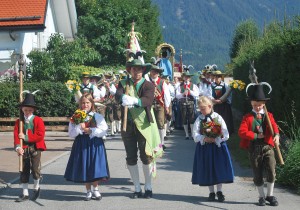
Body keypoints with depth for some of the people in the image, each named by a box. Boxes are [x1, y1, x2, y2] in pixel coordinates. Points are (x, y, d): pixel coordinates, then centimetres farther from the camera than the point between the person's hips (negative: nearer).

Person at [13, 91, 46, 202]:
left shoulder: (38, 120, -4)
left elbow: (40, 136, -14)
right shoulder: (19, 121, 5)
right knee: (24, 171, 7)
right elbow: (16, 135, -5)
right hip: (24, 149, 3)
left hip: (35, 148, -3)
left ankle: (36, 187, 19)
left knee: (35, 168, -9)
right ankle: (25, 194, 16)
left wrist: (26, 137, -16)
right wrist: (18, 147, -22)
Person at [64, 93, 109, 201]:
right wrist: (79, 127, -17)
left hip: (95, 145, -1)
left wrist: (90, 131, -14)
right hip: (81, 145, 1)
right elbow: (71, 133, -1)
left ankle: (96, 190, 17)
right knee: (84, 168, 5)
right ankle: (88, 191, 18)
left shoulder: (97, 116, 1)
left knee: (95, 168, -1)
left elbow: (103, 131, -8)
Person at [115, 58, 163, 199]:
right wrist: (123, 98, -39)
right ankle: (137, 189, 19)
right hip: (127, 125, 3)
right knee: (131, 157, 7)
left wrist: (134, 100, -41)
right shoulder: (123, 83, 6)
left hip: (144, 125, -2)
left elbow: (148, 100, -21)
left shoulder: (148, 85, -2)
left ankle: (148, 187, 18)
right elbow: (117, 96, -15)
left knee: (146, 156, 0)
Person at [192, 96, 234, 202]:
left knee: (219, 168, 3)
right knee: (207, 169, 6)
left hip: (217, 146, -1)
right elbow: (195, 135, -7)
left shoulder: (217, 118, -5)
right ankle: (211, 192, 19)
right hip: (204, 147, 1)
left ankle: (219, 191, 17)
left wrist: (215, 140, -18)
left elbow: (225, 135, -8)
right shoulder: (199, 119, 0)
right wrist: (204, 138, -21)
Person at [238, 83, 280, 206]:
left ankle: (270, 195, 8)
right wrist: (256, 136, -15)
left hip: (268, 147, 1)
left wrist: (276, 135, -30)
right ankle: (261, 196, 20)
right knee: (257, 174, 6)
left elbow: (274, 126, -8)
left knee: (271, 171, -9)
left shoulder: (268, 115, 10)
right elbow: (242, 132, -8)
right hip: (254, 148, 0)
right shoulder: (247, 117, 5)